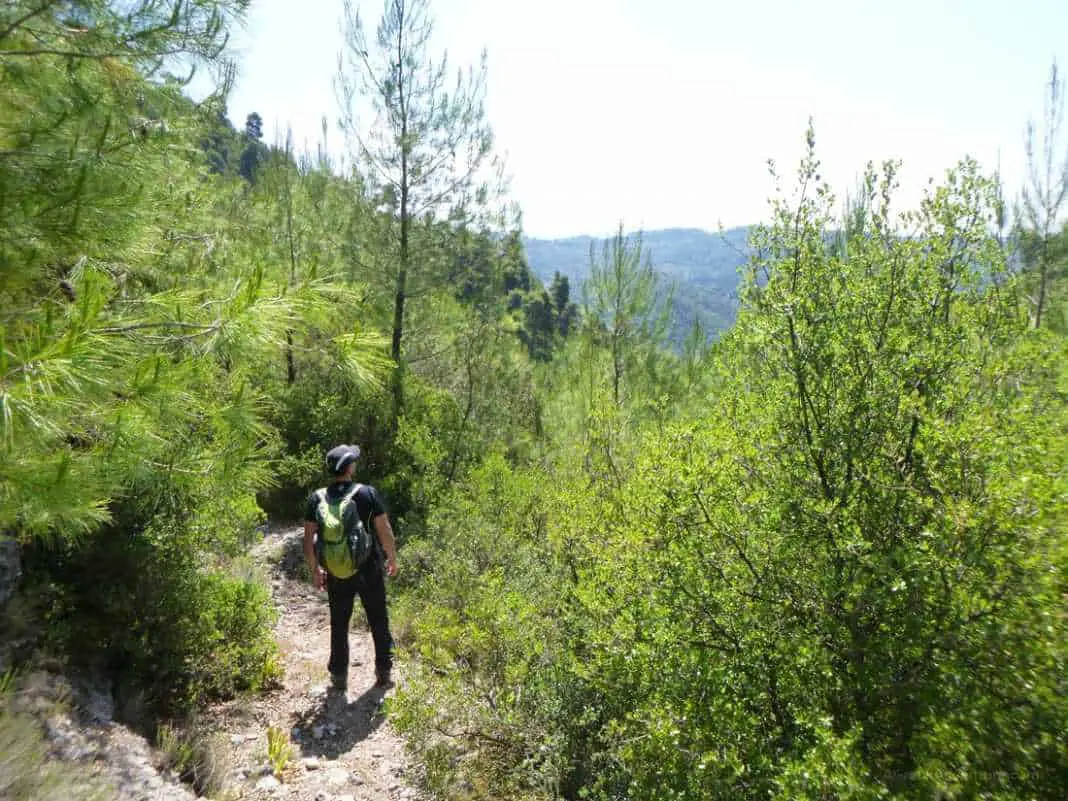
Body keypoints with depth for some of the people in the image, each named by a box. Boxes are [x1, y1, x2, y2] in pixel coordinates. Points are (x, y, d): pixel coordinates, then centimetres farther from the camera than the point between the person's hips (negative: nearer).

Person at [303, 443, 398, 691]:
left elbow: (308, 540, -3)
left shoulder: (316, 498, -6)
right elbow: (385, 531, -10)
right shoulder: (368, 493, -13)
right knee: (379, 622, 15)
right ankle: (384, 672, 24)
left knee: (339, 625, 17)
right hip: (369, 570, -2)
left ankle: (339, 676, 27)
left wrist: (315, 571, 10)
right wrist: (392, 559, 5)